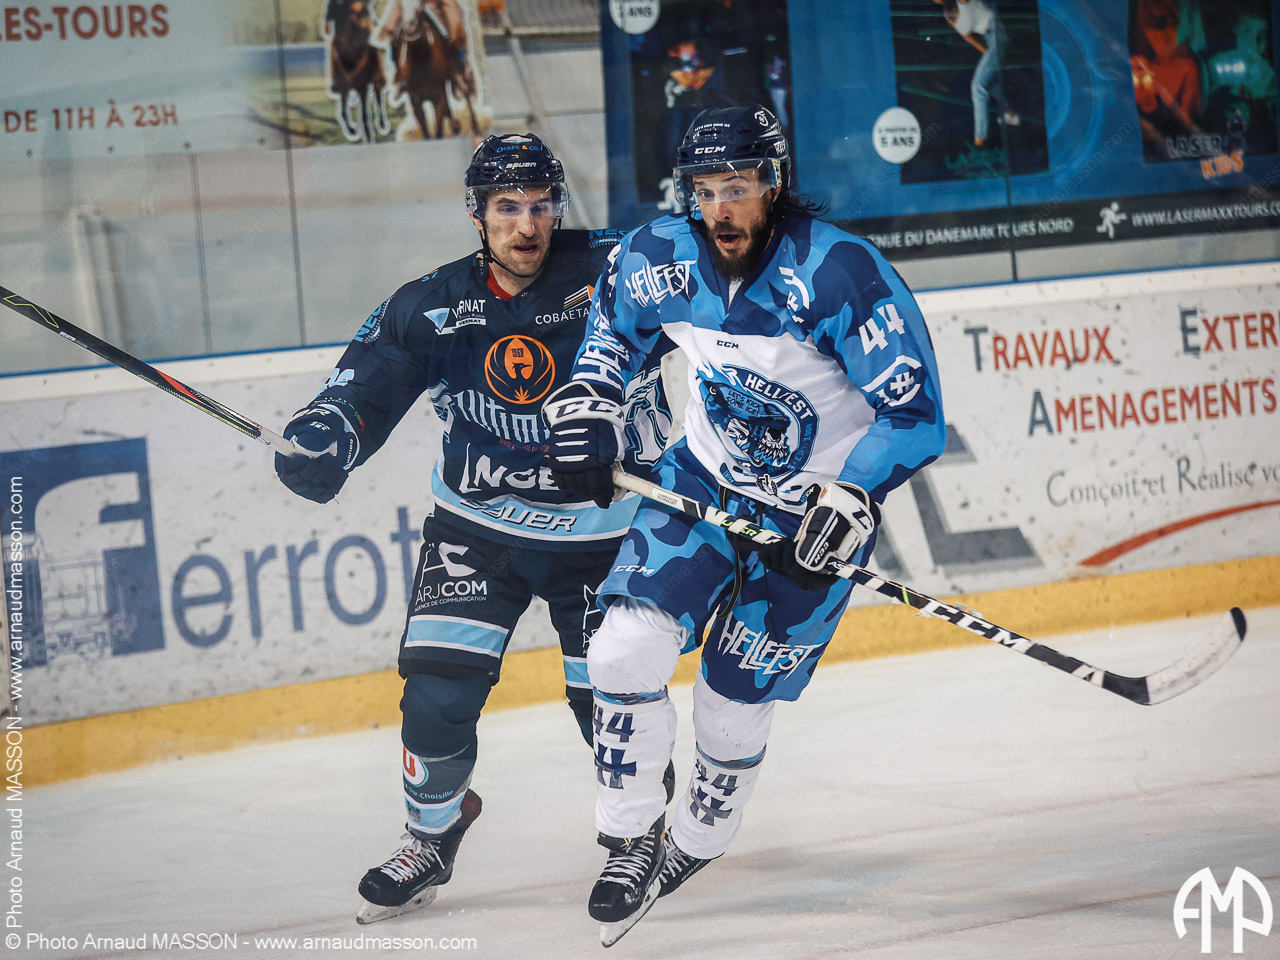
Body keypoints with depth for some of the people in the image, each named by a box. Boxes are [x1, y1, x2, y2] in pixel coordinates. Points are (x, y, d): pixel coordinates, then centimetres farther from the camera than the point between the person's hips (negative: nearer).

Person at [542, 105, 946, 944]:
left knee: (734, 702, 1)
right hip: (705, 478, 4)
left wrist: (847, 505, -31)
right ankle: (633, 839, 5)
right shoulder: (659, 257, -11)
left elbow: (914, 415, -23)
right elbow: (615, 326, 14)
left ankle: (697, 841, 30)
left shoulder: (841, 275, -27)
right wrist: (589, 405, -1)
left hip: (812, 502, -4)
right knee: (627, 649, -13)